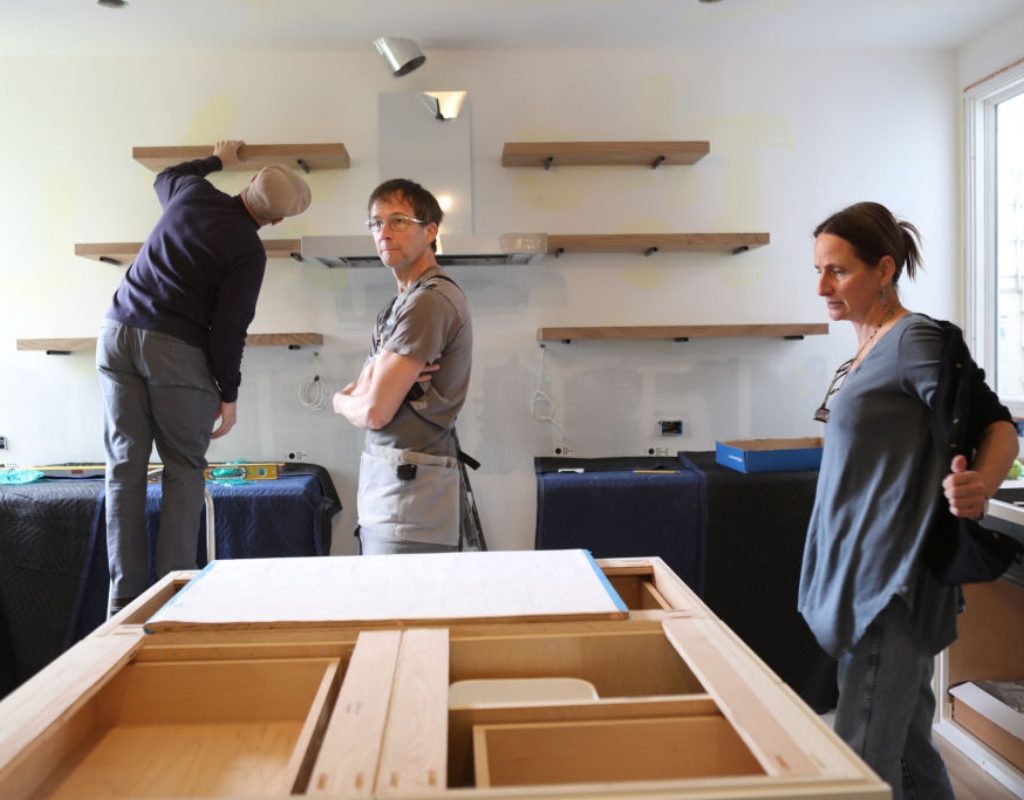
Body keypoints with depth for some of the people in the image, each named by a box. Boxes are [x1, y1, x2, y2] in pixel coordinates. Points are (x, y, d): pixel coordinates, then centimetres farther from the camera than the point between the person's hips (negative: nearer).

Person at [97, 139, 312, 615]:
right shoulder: (249, 252, -7)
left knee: (125, 467, 5)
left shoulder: (191, 191, 10)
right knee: (183, 472, 5)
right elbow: (228, 328, -9)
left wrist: (216, 160, 49)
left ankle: (125, 596, 7)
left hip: (117, 332, 6)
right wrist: (228, 394, 0)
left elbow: (164, 178, 36)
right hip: (175, 349, -6)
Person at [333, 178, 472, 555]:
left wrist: (343, 401, 6)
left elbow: (374, 412, -16)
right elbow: (354, 394, 15)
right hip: (384, 481, 10)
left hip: (410, 485, -9)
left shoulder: (429, 300, -15)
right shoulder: (402, 302, 17)